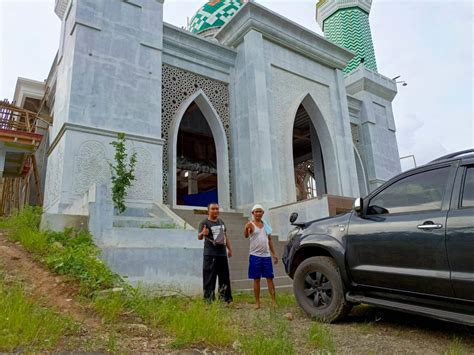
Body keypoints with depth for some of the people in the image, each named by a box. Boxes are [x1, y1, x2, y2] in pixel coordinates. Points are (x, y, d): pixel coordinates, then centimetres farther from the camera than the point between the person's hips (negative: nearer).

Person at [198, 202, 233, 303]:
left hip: (222, 253, 7)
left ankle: (225, 298, 26)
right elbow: (199, 237, -22)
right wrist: (202, 233, -45)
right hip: (210, 254, -7)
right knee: (210, 278, -6)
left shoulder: (221, 221, 14)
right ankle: (209, 300, 2)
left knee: (224, 277, 13)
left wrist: (229, 249, 22)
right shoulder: (204, 223, -8)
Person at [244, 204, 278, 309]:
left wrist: (274, 253, 14)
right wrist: (246, 229, -47)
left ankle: (274, 301, 7)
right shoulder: (250, 224, -5)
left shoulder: (266, 224, 11)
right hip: (255, 255, -4)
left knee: (270, 278, 3)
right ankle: (257, 302, 11)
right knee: (256, 279, 3)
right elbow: (245, 236, -25)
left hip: (267, 255, 4)